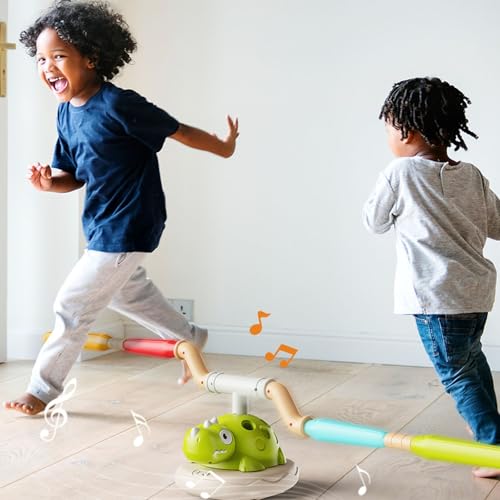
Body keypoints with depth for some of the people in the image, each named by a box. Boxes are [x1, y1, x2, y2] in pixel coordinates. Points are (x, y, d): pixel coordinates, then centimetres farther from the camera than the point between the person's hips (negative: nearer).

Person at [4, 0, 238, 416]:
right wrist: (48, 182, -14)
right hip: (103, 225, 9)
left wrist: (224, 147, -2)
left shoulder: (118, 105, -25)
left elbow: (179, 131, -14)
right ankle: (191, 339, 46)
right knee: (128, 292, 28)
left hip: (127, 228, -9)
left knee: (72, 306, -2)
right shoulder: (66, 113, 1)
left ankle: (43, 390, 15)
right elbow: (75, 176, 7)